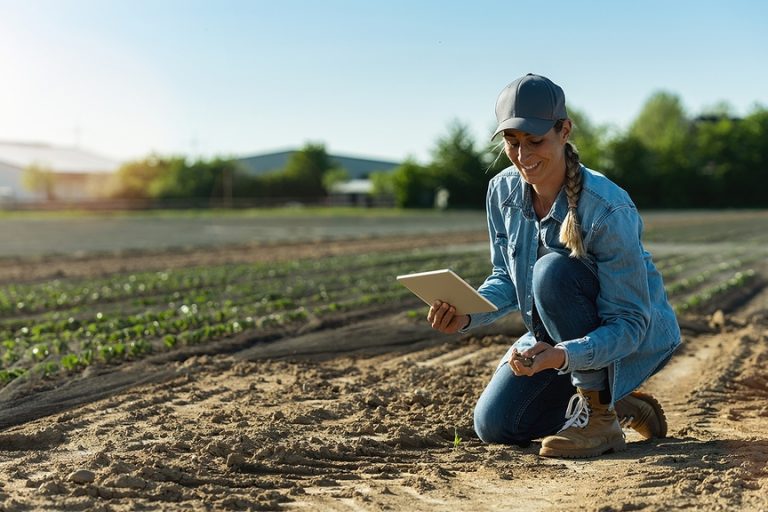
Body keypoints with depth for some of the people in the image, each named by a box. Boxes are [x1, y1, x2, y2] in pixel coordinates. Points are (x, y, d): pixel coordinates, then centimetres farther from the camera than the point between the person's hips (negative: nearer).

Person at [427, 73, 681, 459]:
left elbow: (630, 324, -29)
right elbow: (507, 280, -1)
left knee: (553, 270, -33)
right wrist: (466, 315, -23)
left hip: (639, 339, -6)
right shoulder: (502, 191, -10)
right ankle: (622, 406, 16)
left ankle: (601, 418, -19)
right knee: (494, 425, -5)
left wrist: (562, 356, -46)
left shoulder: (607, 209, -30)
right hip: (559, 338, 7)